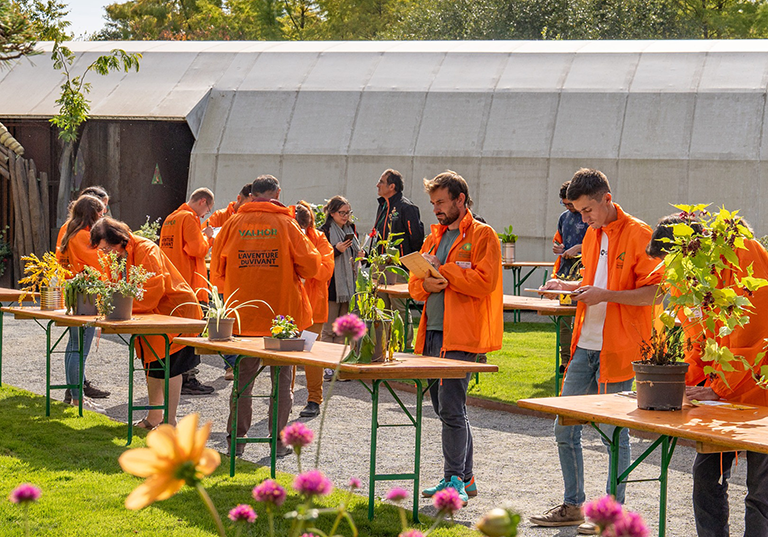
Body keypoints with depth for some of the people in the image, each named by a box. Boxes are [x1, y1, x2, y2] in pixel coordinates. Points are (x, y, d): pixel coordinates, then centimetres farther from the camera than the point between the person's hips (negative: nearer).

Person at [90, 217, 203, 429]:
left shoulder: (147, 251, -23)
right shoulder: (118, 255, 3)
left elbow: (153, 289, -28)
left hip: (174, 309, -9)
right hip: (152, 315, 9)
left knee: (169, 367, -6)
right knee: (152, 366, 13)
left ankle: (170, 421, -2)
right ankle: (154, 417, 22)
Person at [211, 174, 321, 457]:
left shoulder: (234, 223, 0)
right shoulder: (286, 224, -5)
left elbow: (217, 266, 5)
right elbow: (310, 266, -6)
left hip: (243, 314, 2)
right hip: (282, 313, -2)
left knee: (243, 378, 10)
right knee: (281, 378, 7)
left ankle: (237, 438, 12)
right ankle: (278, 439, 8)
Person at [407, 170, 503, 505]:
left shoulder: (482, 236, -2)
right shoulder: (435, 237, 20)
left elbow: (484, 282, -15)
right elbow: (414, 285, 19)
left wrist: (441, 269, -12)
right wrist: (426, 284, -4)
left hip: (461, 337, -8)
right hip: (433, 333, 8)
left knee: (451, 408, -14)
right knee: (449, 409, 12)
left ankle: (454, 480, -10)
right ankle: (465, 478, 19)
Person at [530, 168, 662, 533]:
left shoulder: (638, 235, -11)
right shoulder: (592, 235, 14)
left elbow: (655, 292, -14)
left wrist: (605, 295, -21)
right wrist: (569, 286, 10)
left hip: (618, 351, -8)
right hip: (584, 347, 8)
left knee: (614, 433, -1)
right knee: (564, 428, 10)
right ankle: (572, 506, 21)